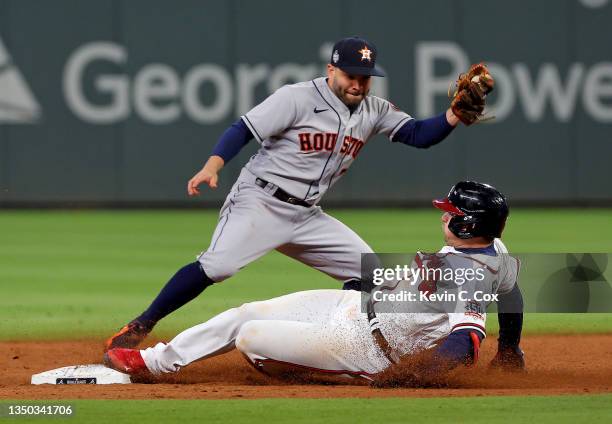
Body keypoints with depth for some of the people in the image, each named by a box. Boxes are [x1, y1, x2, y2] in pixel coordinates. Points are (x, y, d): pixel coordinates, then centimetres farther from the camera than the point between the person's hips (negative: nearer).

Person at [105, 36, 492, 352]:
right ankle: (139, 328, -20)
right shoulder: (298, 98, -11)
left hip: (306, 217, 7)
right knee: (216, 266, -26)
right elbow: (243, 130, -14)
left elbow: (420, 134, 2)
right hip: (259, 203, -7)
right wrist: (212, 166, -29)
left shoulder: (374, 112, 8)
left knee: (366, 269, 3)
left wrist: (456, 115, -16)